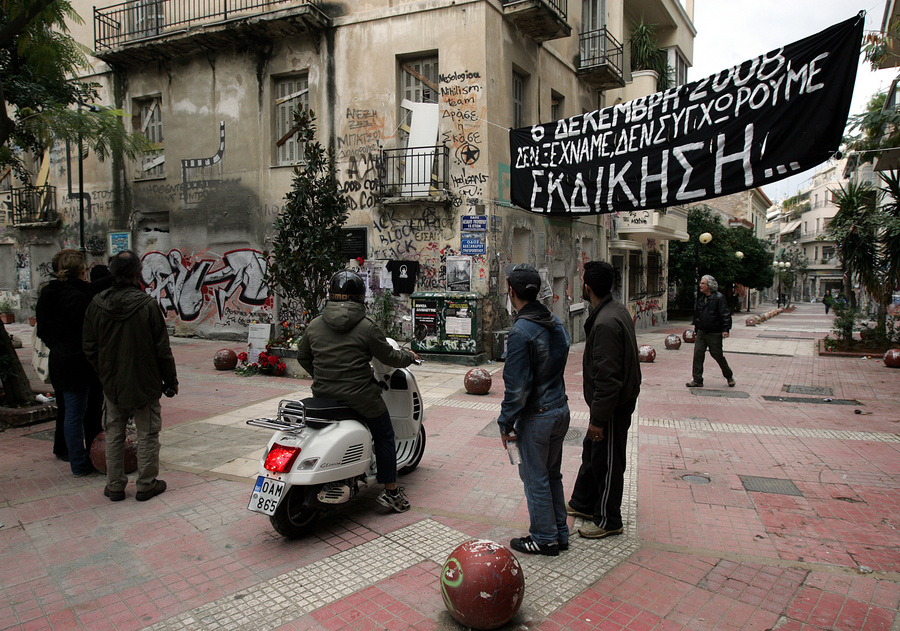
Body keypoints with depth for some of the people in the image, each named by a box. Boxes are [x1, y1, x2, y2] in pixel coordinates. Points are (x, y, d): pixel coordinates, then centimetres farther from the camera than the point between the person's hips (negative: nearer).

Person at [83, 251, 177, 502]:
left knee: (114, 434, 15)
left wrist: (103, 373, 17)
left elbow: (89, 347, 3)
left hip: (111, 383, 4)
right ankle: (146, 485, 17)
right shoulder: (147, 304, -16)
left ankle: (115, 486, 23)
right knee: (147, 434, 9)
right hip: (145, 382, -4)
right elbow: (162, 349, -12)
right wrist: (170, 380, 0)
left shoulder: (97, 304, -4)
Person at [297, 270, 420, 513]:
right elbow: (389, 357, -2)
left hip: (323, 394, 6)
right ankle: (391, 492, 16)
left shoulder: (314, 325, 3)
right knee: (384, 437, 13)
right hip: (359, 397, -6)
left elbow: (302, 357, 15)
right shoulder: (366, 327, -11)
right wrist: (409, 356, 17)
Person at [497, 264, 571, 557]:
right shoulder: (556, 322, 4)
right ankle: (560, 533, 31)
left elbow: (517, 387, -21)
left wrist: (506, 424, -11)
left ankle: (544, 539, 20)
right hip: (560, 409, 8)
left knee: (536, 479, 7)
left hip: (536, 417, -8)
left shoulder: (521, 332, -22)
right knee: (553, 475, 20)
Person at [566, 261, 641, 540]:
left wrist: (598, 418, -22)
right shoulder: (617, 309, 6)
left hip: (614, 405, -10)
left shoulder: (606, 323, -28)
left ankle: (608, 521, 23)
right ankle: (582, 503, 40)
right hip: (620, 398, 11)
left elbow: (608, 378, -29)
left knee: (607, 462, 6)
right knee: (592, 451, 23)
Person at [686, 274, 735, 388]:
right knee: (698, 354, -1)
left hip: (714, 333, -6)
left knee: (717, 355, 3)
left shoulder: (719, 298, -11)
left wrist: (726, 329, -19)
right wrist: (696, 325, 20)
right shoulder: (700, 297, 9)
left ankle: (729, 376, 27)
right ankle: (697, 380, 4)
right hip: (701, 332, 6)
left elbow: (725, 315, -13)